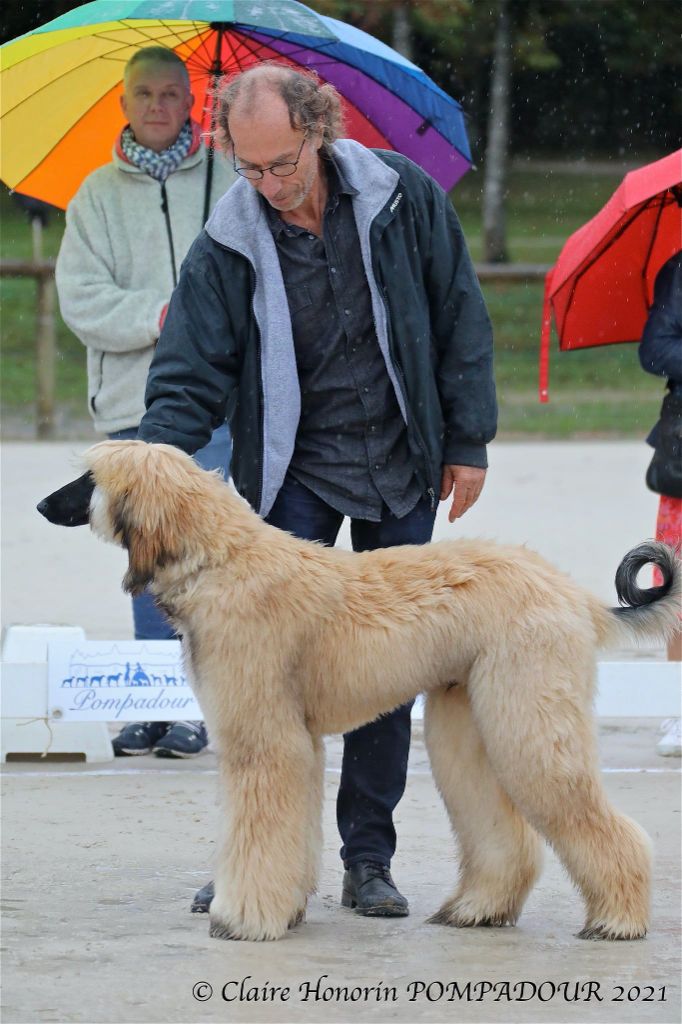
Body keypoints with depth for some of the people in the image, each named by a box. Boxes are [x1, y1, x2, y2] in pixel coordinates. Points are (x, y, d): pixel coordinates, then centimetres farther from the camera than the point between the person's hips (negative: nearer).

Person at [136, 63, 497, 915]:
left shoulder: (404, 198, -9)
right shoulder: (226, 250, -11)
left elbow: (460, 322, -1)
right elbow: (189, 379, -10)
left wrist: (468, 441, -1)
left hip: (400, 472, 1)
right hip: (293, 476, -1)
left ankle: (369, 861, 12)